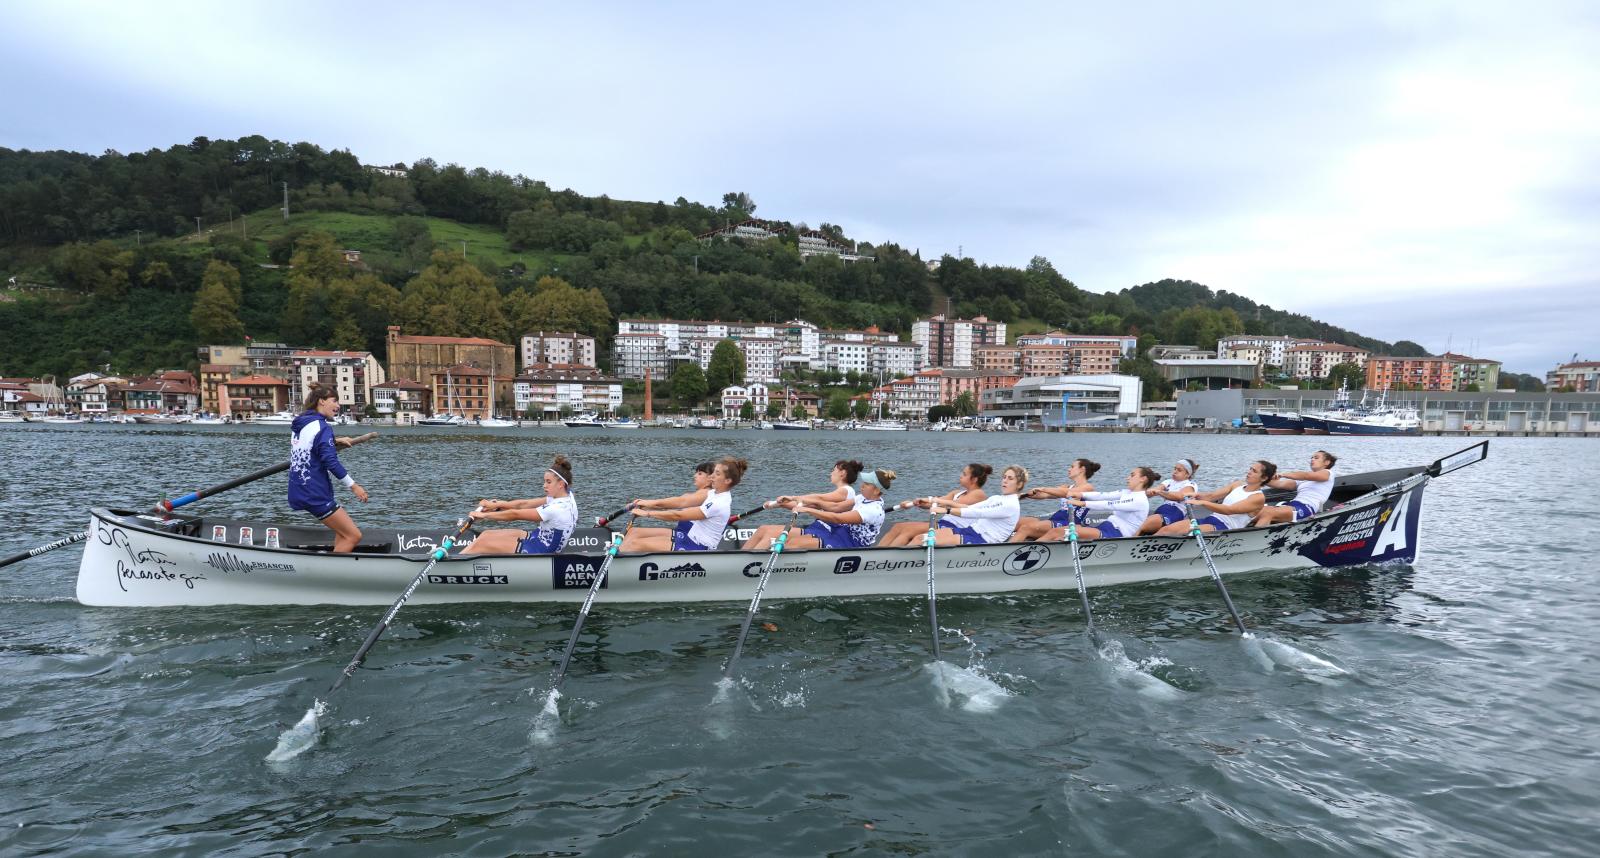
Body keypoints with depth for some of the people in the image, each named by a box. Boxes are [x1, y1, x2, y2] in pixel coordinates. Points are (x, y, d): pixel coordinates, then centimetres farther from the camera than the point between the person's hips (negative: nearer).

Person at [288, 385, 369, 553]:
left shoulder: (300, 424, 13)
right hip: (315, 493, -10)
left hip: (300, 491, 10)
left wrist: (335, 443, 24)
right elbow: (331, 462, -21)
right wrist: (353, 485, -16)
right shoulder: (321, 427, -15)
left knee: (344, 531, 20)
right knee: (353, 536, -8)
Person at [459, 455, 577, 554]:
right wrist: (496, 505, 2)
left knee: (481, 542, -6)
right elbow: (524, 504, 6)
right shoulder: (565, 496, 1)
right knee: (486, 534, 9)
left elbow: (516, 515, -19)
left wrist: (485, 515, -10)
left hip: (537, 551, -9)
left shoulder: (558, 509, -27)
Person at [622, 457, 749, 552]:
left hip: (696, 548, -9)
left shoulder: (719, 504, -23)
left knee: (636, 544, -17)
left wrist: (648, 513, -13)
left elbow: (678, 515, -21)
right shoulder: (715, 493, 6)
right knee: (635, 533, 3)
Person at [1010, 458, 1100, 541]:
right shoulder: (1068, 486, 26)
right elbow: (1044, 495, 14)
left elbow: (1066, 493, -18)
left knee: (1026, 528, -28)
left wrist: (1042, 489, -21)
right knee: (1017, 523, -13)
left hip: (1068, 525, -8)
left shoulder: (1088, 487, 1)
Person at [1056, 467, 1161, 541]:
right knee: (1057, 531, -13)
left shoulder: (1140, 500, -9)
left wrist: (1083, 503, -21)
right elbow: (1105, 495, 9)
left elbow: (1110, 505, -18)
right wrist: (1081, 495, -5)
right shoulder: (1127, 493, 19)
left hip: (1116, 534, -9)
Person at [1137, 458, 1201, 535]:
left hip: (1177, 512, -7)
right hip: (1161, 509, 7)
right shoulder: (1168, 482, 25)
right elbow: (1153, 491, 7)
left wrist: (1160, 492, -27)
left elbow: (1179, 496, -16)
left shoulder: (1191, 485, 7)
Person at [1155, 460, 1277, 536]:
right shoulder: (1238, 484, 19)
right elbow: (1213, 496, 9)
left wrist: (1202, 503, -28)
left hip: (1225, 528, -7)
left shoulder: (1259, 498, -3)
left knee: (1185, 532, -34)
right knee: (1166, 529, -16)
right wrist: (1198, 495, -15)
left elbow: (1229, 510, -17)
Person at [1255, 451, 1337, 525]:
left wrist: (1282, 474, -23)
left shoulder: (1327, 473, 11)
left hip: (1307, 507, -7)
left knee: (1268, 513, -33)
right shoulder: (1303, 479, 31)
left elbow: (1305, 475, -9)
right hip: (1293, 504, 7)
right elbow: (1280, 484, 17)